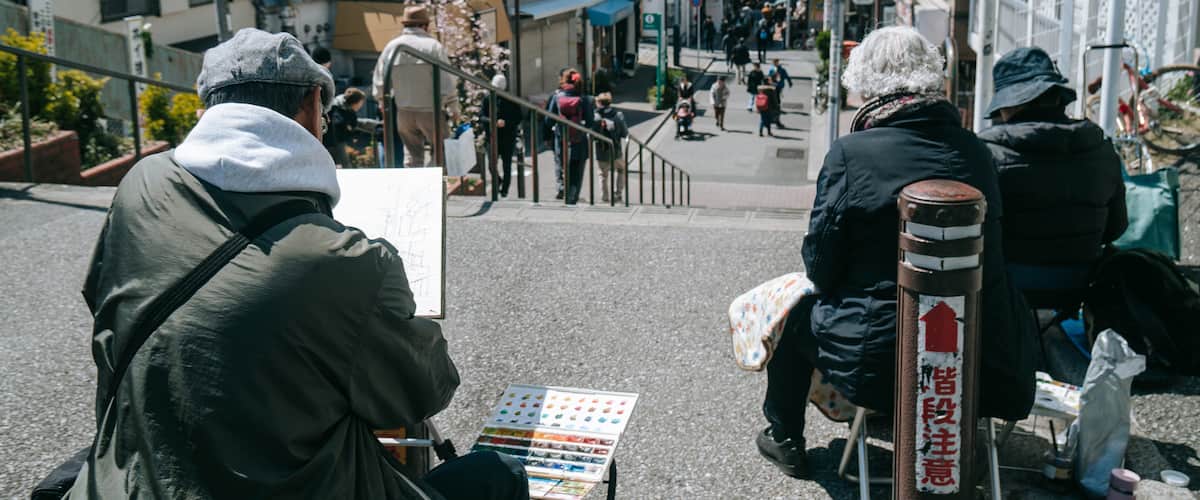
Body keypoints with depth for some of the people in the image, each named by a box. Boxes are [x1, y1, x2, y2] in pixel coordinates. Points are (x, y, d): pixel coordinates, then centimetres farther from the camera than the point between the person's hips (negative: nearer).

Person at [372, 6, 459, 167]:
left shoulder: (392, 46, 1)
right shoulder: (433, 46, -10)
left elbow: (380, 80, 6)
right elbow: (447, 79, -11)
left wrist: (382, 101, 23)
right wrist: (453, 107, -1)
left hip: (404, 111, 4)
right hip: (430, 111, -4)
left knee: (412, 153, 14)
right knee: (442, 151, 7)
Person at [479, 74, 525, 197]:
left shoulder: (511, 101, 0)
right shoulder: (488, 100, 4)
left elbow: (520, 117, -1)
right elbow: (481, 116, 2)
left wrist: (506, 122, -16)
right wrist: (491, 121, -18)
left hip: (508, 137, -1)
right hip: (493, 137, 1)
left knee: (507, 165, 4)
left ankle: (505, 189, 15)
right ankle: (498, 181, 27)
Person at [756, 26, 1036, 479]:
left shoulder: (850, 153, -16)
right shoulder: (975, 151, -1)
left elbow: (820, 267, -9)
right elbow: (988, 250, 10)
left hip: (873, 358, -5)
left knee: (796, 310, 23)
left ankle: (784, 440, 38)